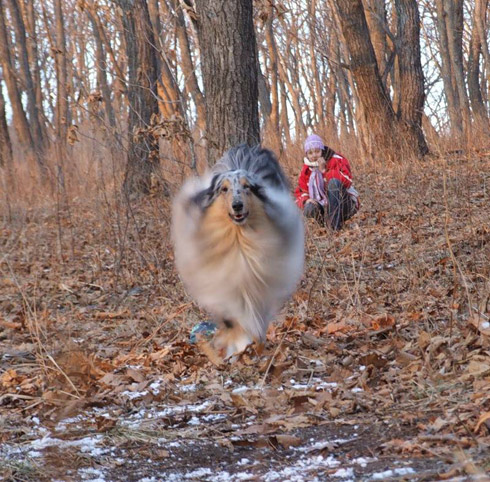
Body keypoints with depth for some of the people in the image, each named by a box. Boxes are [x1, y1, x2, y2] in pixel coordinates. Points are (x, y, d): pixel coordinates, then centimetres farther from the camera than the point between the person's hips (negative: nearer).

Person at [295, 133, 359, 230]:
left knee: (333, 182, -33)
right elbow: (301, 192, 8)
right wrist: (305, 200, -16)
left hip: (346, 205, -3)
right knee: (309, 208, -31)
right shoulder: (306, 169, 7)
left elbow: (347, 180, -24)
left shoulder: (337, 160, -7)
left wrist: (325, 171, -23)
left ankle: (334, 223, -36)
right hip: (325, 207, 3)